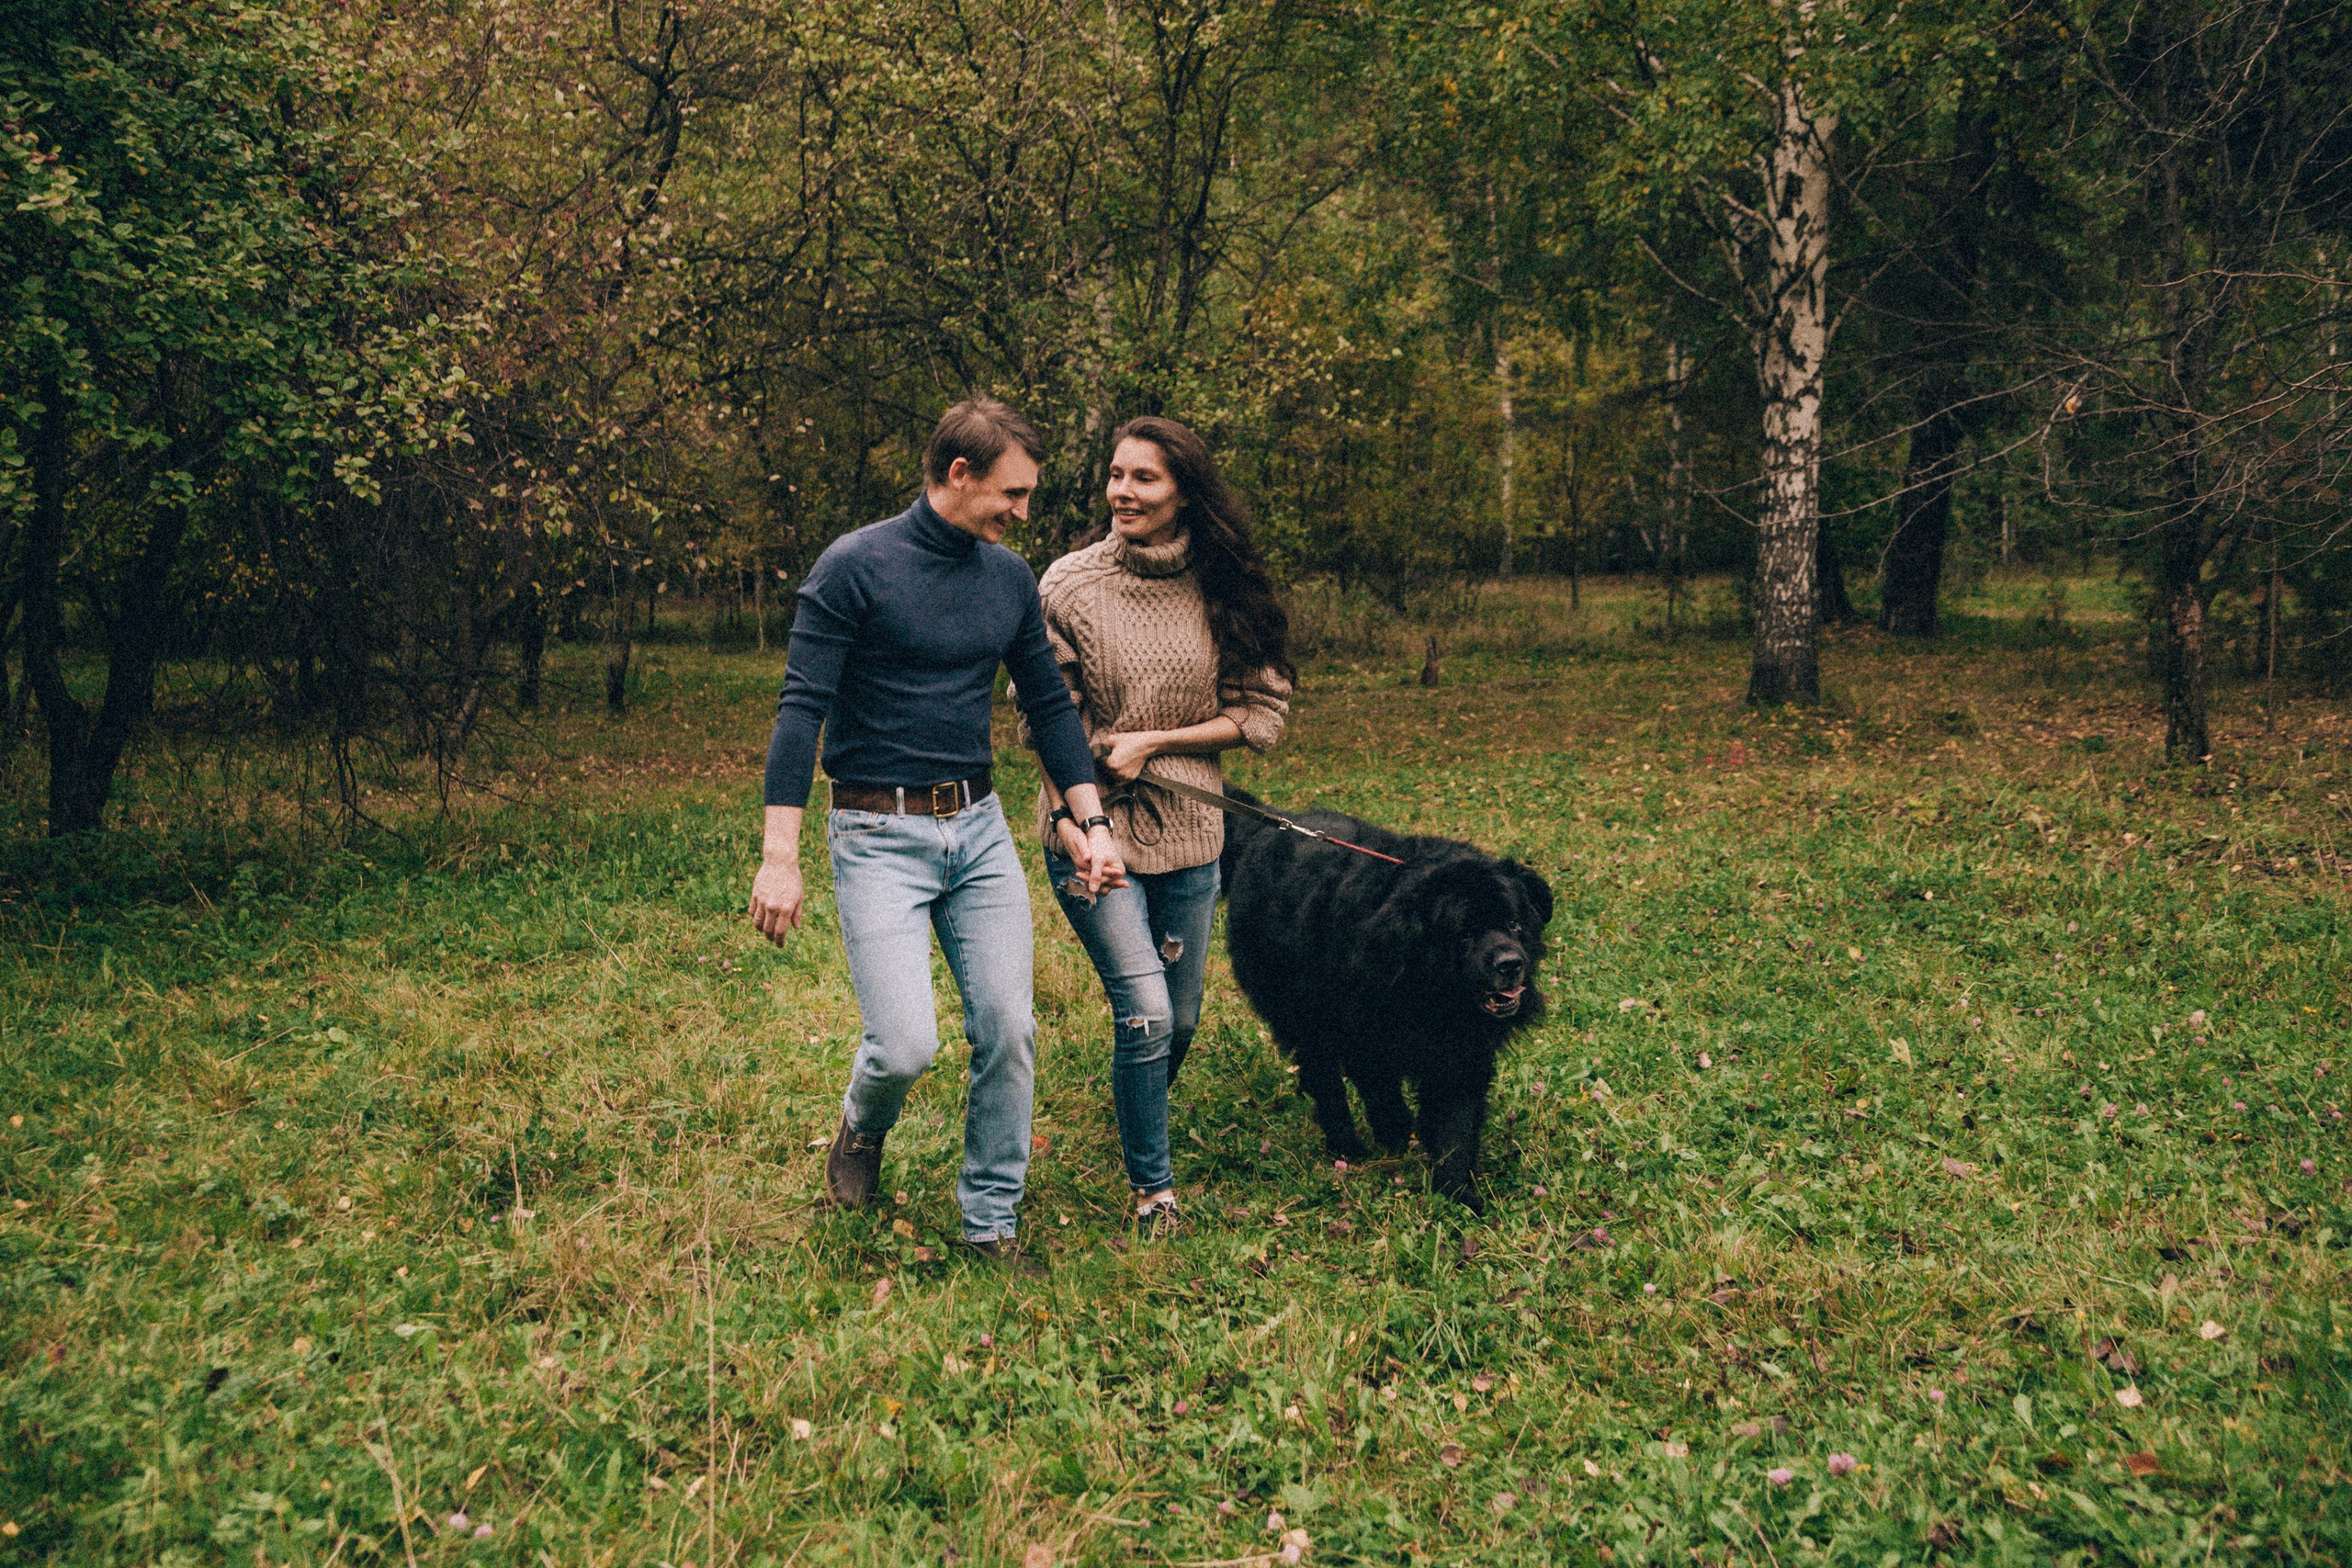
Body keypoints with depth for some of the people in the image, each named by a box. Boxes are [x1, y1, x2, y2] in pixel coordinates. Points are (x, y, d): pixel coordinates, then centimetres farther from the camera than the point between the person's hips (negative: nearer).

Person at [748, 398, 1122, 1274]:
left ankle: (991, 1224, 18)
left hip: (979, 829, 6)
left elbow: (1049, 704, 16)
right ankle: (863, 1127, 23)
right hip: (880, 836, -5)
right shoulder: (855, 567, -10)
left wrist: (1093, 822, 8)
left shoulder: (1009, 578, 8)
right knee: (907, 1045, -13)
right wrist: (780, 857, -18)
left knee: (1008, 1031, 1)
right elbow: (801, 711, -12)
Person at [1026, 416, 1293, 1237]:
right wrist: (1071, 820, -17)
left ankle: (1140, 1120, 45)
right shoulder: (1070, 583, -8)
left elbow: (1264, 710, 0)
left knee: (1180, 1020, 14)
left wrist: (1151, 742, -11)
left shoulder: (1222, 590, -2)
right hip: (1094, 829, -3)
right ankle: (1152, 1187, 10)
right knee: (1145, 1013, -11)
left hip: (1187, 831, 3)